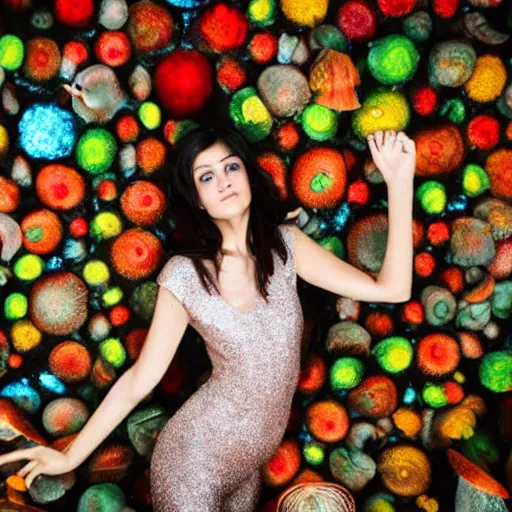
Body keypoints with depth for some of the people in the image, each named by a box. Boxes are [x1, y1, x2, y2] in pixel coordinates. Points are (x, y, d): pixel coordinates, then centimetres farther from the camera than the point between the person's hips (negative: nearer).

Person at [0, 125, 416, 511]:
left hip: (250, 460, 4)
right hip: (195, 459, -4)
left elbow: (392, 289, -13)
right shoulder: (185, 276, -14)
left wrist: (399, 180, -19)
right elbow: (140, 379, -7)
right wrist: (72, 456, -6)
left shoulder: (286, 245, -7)